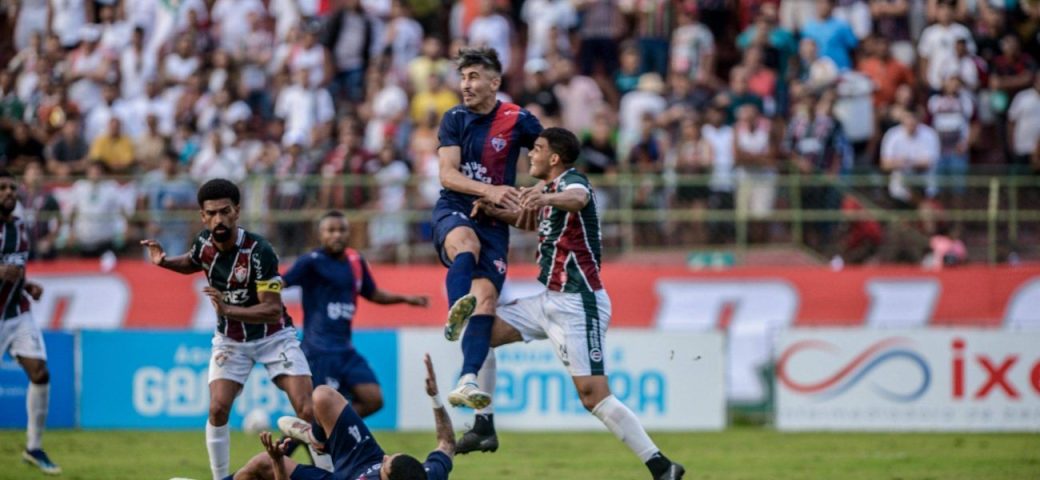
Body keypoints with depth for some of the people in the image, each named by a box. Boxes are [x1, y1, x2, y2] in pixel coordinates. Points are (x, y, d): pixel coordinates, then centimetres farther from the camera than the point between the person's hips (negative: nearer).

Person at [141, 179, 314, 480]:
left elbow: (273, 309, -29)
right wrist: (164, 261, -4)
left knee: (308, 410, -15)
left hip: (272, 335, -4)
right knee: (217, 409, -12)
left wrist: (228, 309, -41)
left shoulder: (259, 251, -27)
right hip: (230, 339, 4)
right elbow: (192, 263, 16)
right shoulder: (204, 242, -10)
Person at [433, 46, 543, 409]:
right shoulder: (455, 119, 5)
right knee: (466, 242, -37)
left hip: (493, 221, 0)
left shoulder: (517, 120, 1)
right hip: (453, 212, 0)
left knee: (487, 296, -17)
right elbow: (447, 175, -4)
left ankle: (467, 382, -27)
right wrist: (489, 191, -19)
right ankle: (456, 312, -62)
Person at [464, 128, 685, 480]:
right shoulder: (553, 189, 14)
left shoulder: (572, 180, -14)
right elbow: (534, 221, 33)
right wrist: (495, 212, 14)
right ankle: (483, 429, 10)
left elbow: (577, 199, -39)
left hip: (577, 305, -10)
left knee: (593, 396, -17)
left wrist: (546, 197, -61)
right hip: (550, 302, 10)